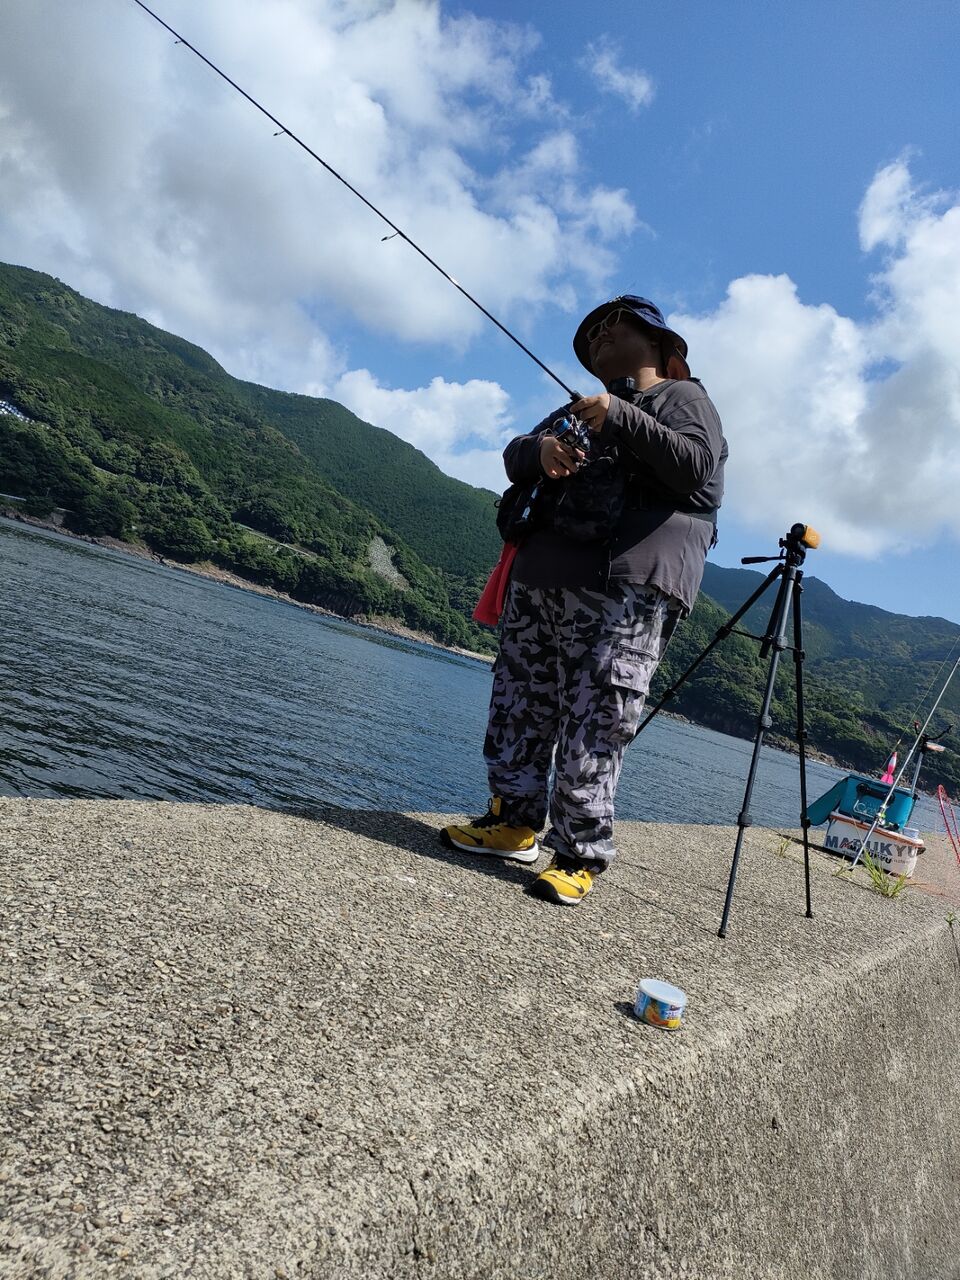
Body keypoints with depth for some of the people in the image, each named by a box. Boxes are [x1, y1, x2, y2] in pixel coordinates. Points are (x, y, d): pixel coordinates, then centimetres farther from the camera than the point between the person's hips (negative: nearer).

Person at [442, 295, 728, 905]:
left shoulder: (683, 396, 11)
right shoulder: (580, 407, 30)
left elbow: (697, 466, -9)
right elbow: (513, 457, 17)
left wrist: (620, 419, -16)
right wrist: (542, 449, -7)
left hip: (626, 588, -7)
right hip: (541, 579, 7)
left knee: (594, 724, -10)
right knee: (519, 704, 5)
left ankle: (582, 857, -4)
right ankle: (517, 822, 16)